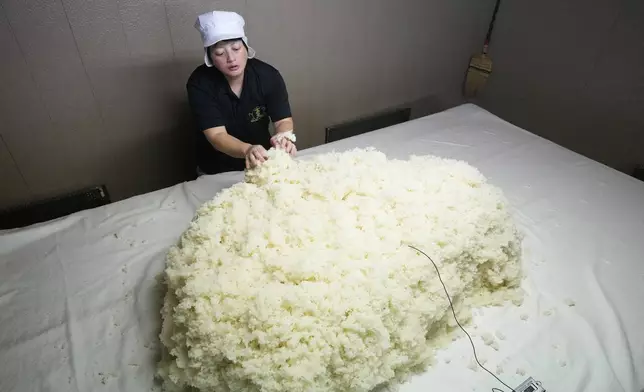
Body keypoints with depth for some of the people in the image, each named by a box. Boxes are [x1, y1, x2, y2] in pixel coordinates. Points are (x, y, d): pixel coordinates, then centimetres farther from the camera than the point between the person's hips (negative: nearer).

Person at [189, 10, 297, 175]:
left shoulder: (268, 75, -11)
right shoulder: (199, 83, -17)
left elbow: (284, 120, -13)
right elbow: (216, 136, -24)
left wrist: (284, 138, -38)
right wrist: (247, 150, -45)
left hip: (262, 164, 2)